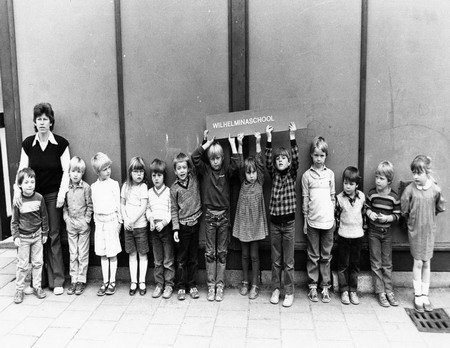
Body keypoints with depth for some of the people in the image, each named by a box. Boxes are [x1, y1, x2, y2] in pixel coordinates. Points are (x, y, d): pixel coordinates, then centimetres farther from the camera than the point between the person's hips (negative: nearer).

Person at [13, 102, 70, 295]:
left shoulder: (61, 143, -5)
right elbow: (22, 169, 2)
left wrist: (62, 194, -11)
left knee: (54, 236, -1)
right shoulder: (28, 143, 2)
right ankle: (41, 279, 15)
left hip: (53, 195, -2)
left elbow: (66, 171, -4)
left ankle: (57, 281, 6)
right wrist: (17, 190, -11)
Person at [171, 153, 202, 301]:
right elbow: (174, 210, -4)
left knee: (193, 257, 12)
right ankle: (181, 287, 18)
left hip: (196, 223, 2)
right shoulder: (174, 188, -3)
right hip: (183, 226, -2)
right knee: (181, 258, 8)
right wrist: (175, 229, -8)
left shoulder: (194, 179, 1)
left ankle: (192, 285, 23)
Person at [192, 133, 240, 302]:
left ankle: (220, 285, 15)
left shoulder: (226, 170, 1)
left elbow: (236, 165, -20)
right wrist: (208, 142, -8)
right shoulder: (205, 170, 1)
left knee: (222, 252, 7)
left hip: (224, 215, 0)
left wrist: (232, 143, -15)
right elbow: (194, 156, -14)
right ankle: (211, 285, 15)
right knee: (210, 252, 6)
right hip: (209, 214, 0)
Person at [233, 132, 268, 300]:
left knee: (254, 255, 5)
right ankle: (245, 282, 26)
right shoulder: (243, 183, 1)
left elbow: (260, 162, -10)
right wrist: (240, 144, -17)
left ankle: (255, 285, 16)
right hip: (243, 222, 2)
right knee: (245, 254, 12)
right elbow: (240, 164, -9)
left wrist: (258, 142, -16)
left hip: (256, 223, -2)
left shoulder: (260, 182, -3)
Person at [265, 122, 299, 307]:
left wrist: (292, 137, -24)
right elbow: (267, 161, -10)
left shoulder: (292, 174, 0)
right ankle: (276, 289, 24)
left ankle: (289, 292, 17)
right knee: (275, 260, 12)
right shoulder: (274, 175, 4)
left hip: (289, 222, -2)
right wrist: (269, 138, -18)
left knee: (288, 261, 6)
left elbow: (296, 159, -15)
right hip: (274, 222, 2)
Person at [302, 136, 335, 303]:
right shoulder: (307, 175, 1)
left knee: (326, 257, 8)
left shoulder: (330, 173, 5)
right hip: (312, 221, -1)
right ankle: (312, 287, 16)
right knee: (313, 256, 7)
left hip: (328, 221, 1)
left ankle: (325, 287, 17)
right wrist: (305, 220, 2)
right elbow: (305, 199, 2)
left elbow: (332, 197, 9)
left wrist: (333, 217, 6)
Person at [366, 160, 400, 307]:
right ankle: (380, 292, 13)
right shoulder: (371, 194, -7)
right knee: (376, 264, 4)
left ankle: (389, 291, 21)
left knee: (387, 263, 10)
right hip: (373, 232, 0)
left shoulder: (394, 197, -8)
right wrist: (370, 213, -16)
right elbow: (366, 208, 4)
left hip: (387, 232, 0)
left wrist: (387, 218, -22)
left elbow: (397, 215, -4)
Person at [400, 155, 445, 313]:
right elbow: (404, 211, -4)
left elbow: (440, 208, 7)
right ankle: (418, 296, 17)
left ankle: (425, 296, 23)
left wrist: (428, 217, 10)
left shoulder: (435, 189, -11)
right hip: (415, 230, -2)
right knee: (418, 263, 4)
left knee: (426, 263, 10)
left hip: (429, 230, 2)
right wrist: (414, 221, 6)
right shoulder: (410, 189, -15)